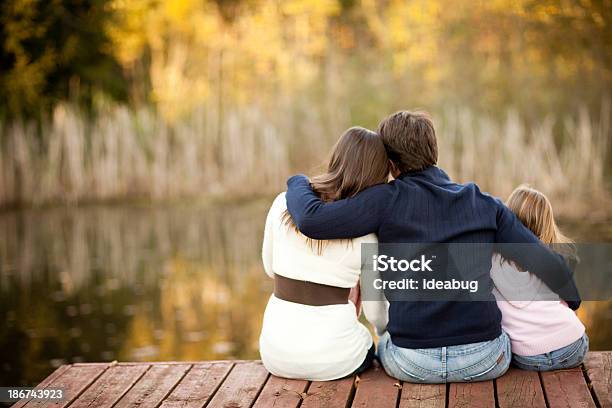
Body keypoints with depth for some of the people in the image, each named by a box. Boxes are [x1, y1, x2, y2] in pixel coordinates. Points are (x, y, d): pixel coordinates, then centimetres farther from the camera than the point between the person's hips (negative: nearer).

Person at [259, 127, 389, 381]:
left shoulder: (285, 203, -5)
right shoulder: (370, 234, -11)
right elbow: (376, 312, 0)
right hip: (331, 359, -2)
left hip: (276, 351, 3)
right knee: (365, 349, 36)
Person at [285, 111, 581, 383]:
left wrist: (298, 184, 7)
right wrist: (573, 299, 21)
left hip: (412, 365, -1)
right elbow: (542, 260, 2)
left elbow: (311, 221, -14)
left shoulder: (387, 200, -6)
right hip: (484, 362, 2)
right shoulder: (485, 204, 4)